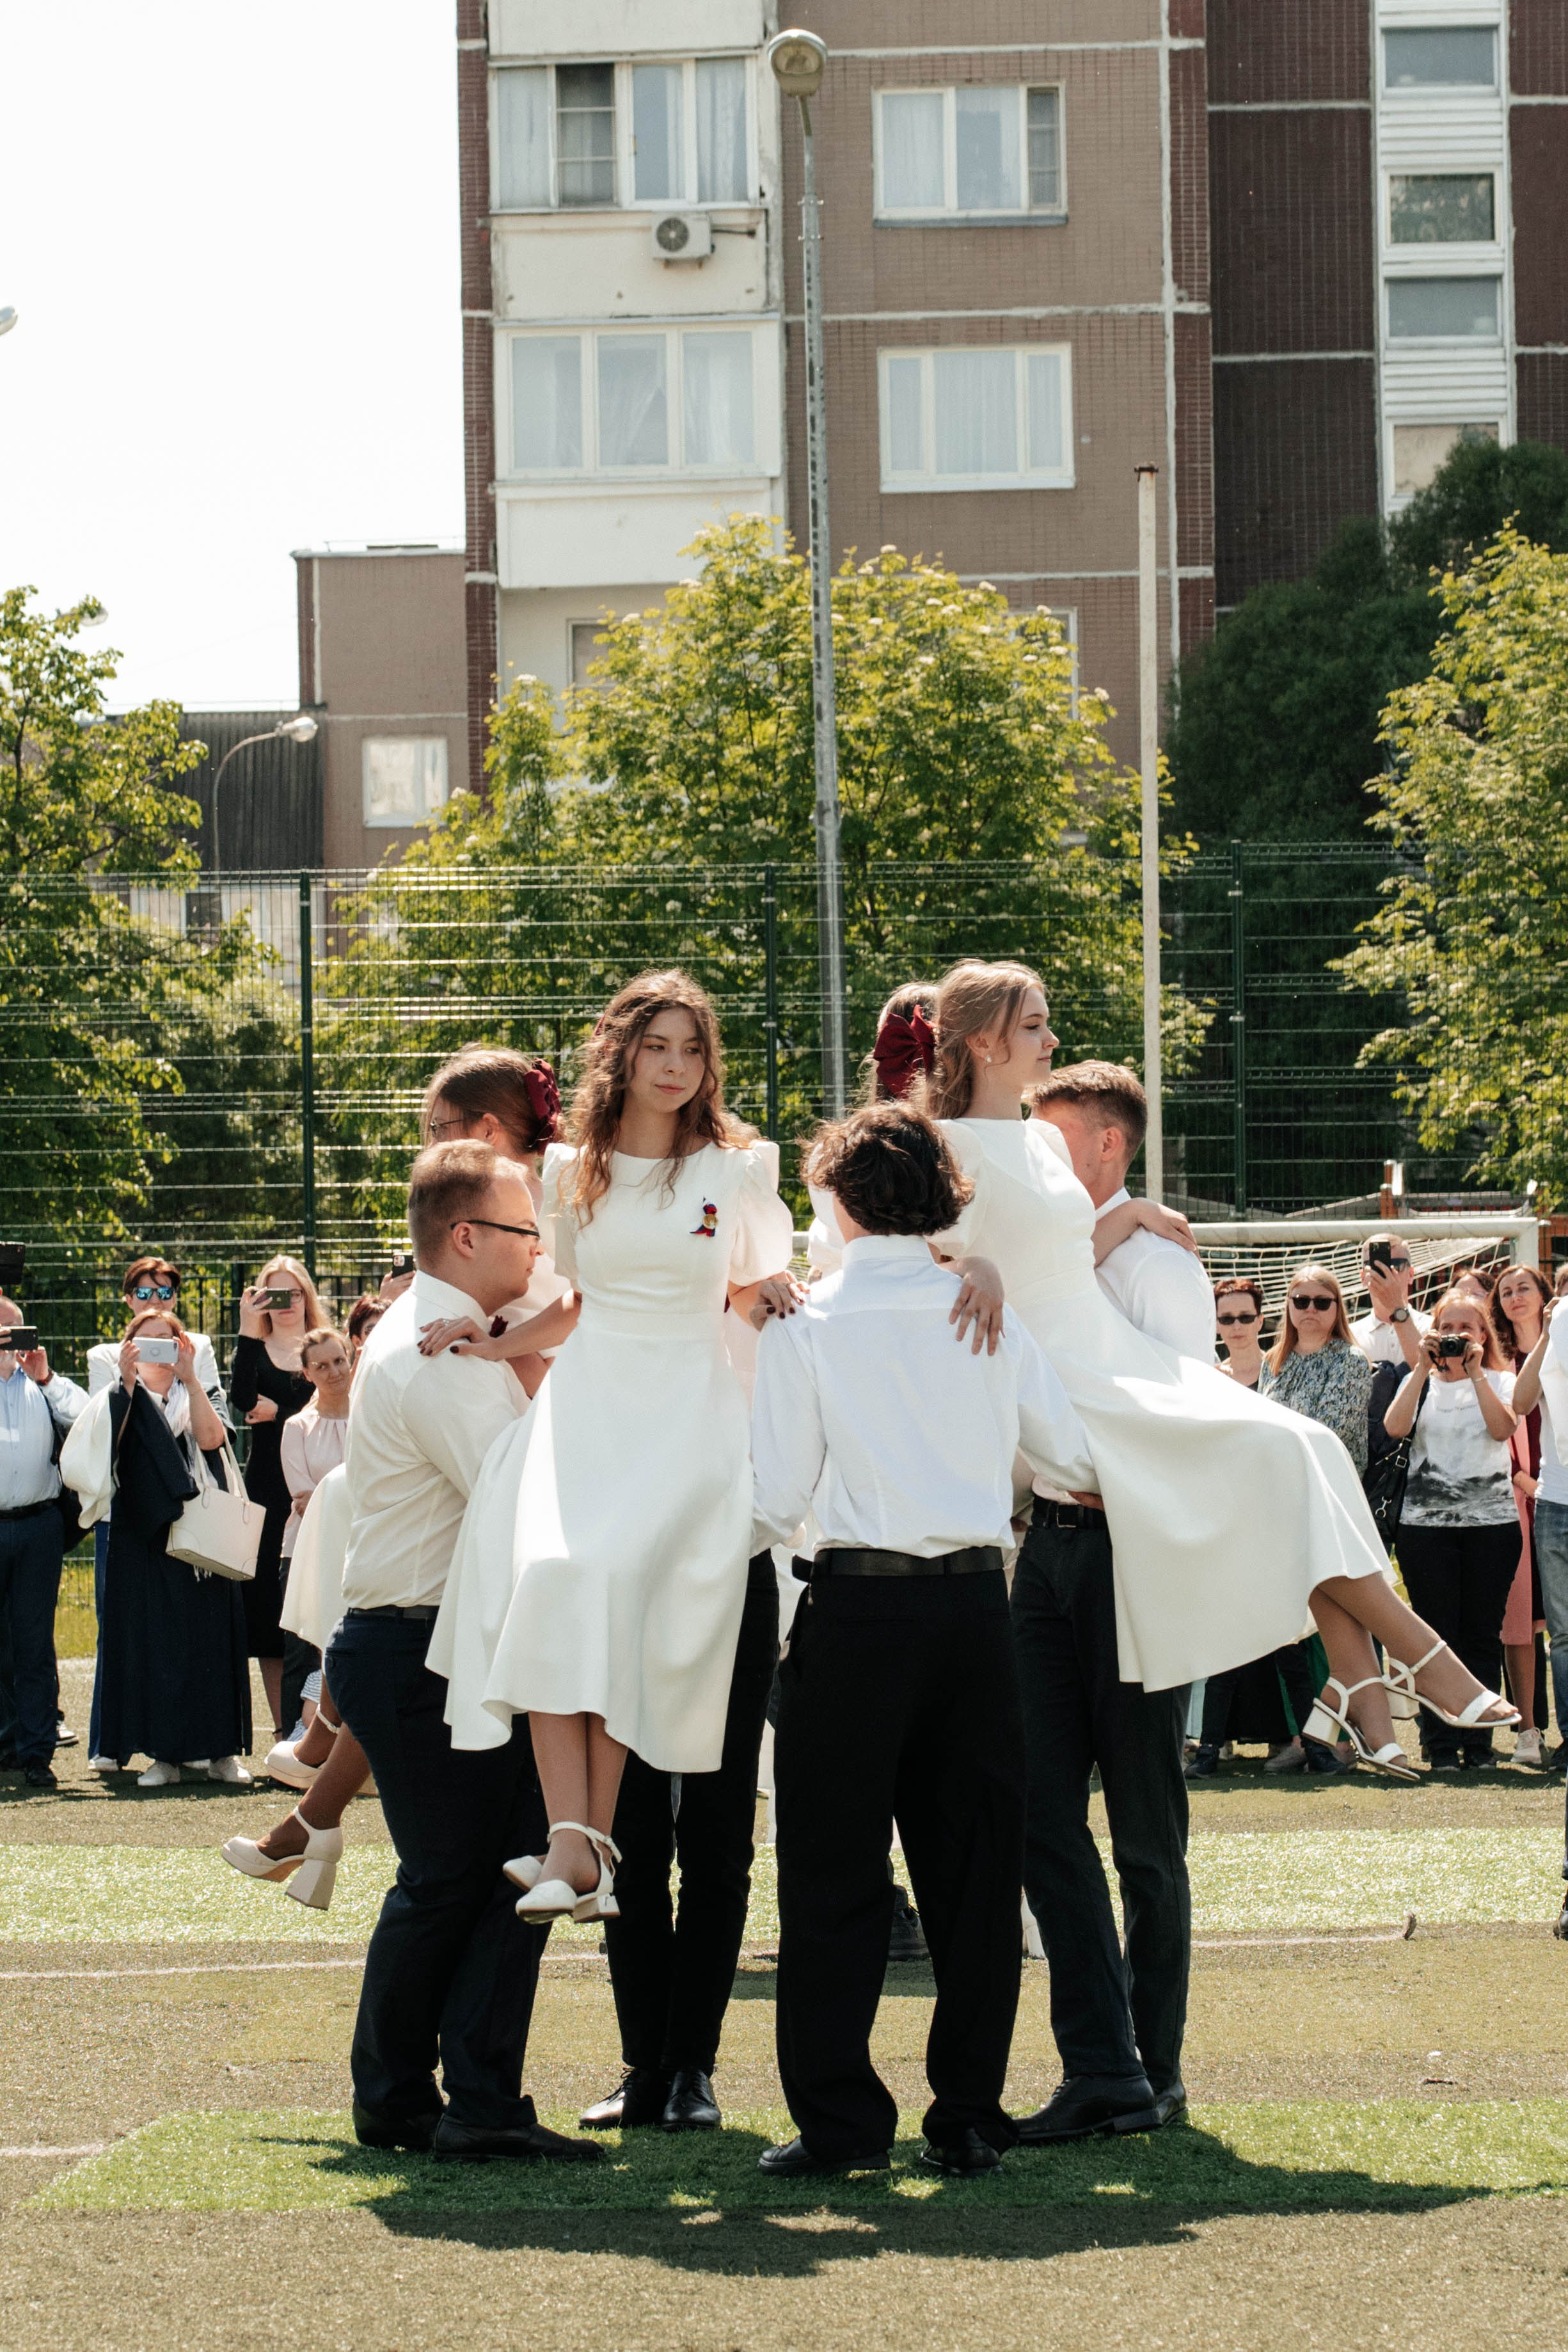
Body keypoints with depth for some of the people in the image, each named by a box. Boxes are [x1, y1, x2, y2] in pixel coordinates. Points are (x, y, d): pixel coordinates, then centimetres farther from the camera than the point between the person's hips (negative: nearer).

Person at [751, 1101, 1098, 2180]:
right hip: (977, 1603, 3)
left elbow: (780, 1500, -4)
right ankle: (969, 2120, 9)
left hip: (859, 1606, -3)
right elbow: (1072, 1451, 12)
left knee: (836, 1870, 3)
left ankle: (839, 2120, 1)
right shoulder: (987, 1314, 6)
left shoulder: (806, 1323, -2)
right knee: (976, 1866, 8)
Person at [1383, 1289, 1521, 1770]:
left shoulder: (1500, 1381, 10)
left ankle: (1477, 1741, 5)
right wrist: (1424, 1367, -10)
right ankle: (1441, 1744, 1)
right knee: (1437, 1635, -2)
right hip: (1426, 1522, 0)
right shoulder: (1421, 1383, 11)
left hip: (1491, 1520, 0)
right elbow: (1395, 1427, -8)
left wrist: (1475, 1372, -13)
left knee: (1482, 1636, 0)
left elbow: (1503, 1428, -10)